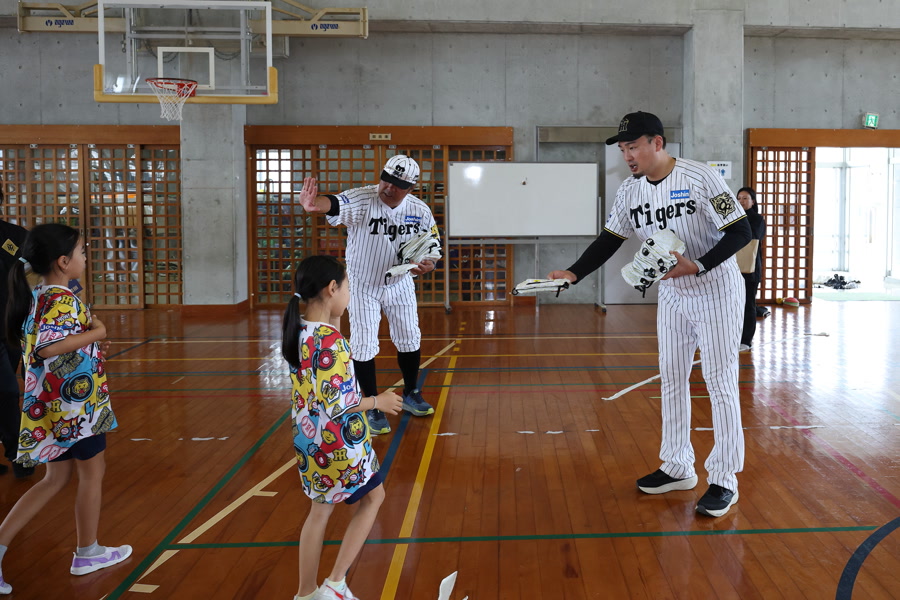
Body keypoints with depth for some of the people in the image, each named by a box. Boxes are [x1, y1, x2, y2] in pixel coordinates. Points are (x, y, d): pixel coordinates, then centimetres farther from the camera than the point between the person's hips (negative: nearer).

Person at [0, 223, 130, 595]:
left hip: (55, 404, 9)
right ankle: (87, 553, 25)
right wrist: (94, 333, -23)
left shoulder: (38, 296, 9)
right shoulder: (62, 299, -20)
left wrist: (88, 340, 13)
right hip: (76, 402, -9)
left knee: (57, 478, 18)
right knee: (93, 472, 10)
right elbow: (47, 347, -34)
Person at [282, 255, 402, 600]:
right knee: (373, 498, 16)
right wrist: (377, 402, -12)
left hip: (309, 440, 8)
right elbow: (335, 405, -26)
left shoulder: (298, 332, -1)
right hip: (338, 442, -8)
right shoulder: (330, 340, -26)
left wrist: (334, 321, 8)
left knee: (320, 510, 22)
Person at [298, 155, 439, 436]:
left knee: (410, 341, 13)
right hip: (363, 285, -3)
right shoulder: (362, 199, -26)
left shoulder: (420, 211, -14)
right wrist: (315, 204, -71)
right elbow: (334, 204, -47)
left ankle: (410, 394, 37)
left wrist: (428, 264, -24)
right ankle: (372, 408, 16)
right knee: (364, 347, -3)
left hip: (400, 283, 3)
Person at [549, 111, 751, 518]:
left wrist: (698, 266, -29)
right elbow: (608, 240, 5)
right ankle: (677, 468, 25)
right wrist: (573, 273, -7)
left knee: (720, 382, -3)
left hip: (716, 291, -6)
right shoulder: (630, 192, -1)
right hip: (672, 296, 7)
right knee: (671, 379, 12)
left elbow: (740, 232, -18)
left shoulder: (700, 178, -20)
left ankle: (725, 480, 7)